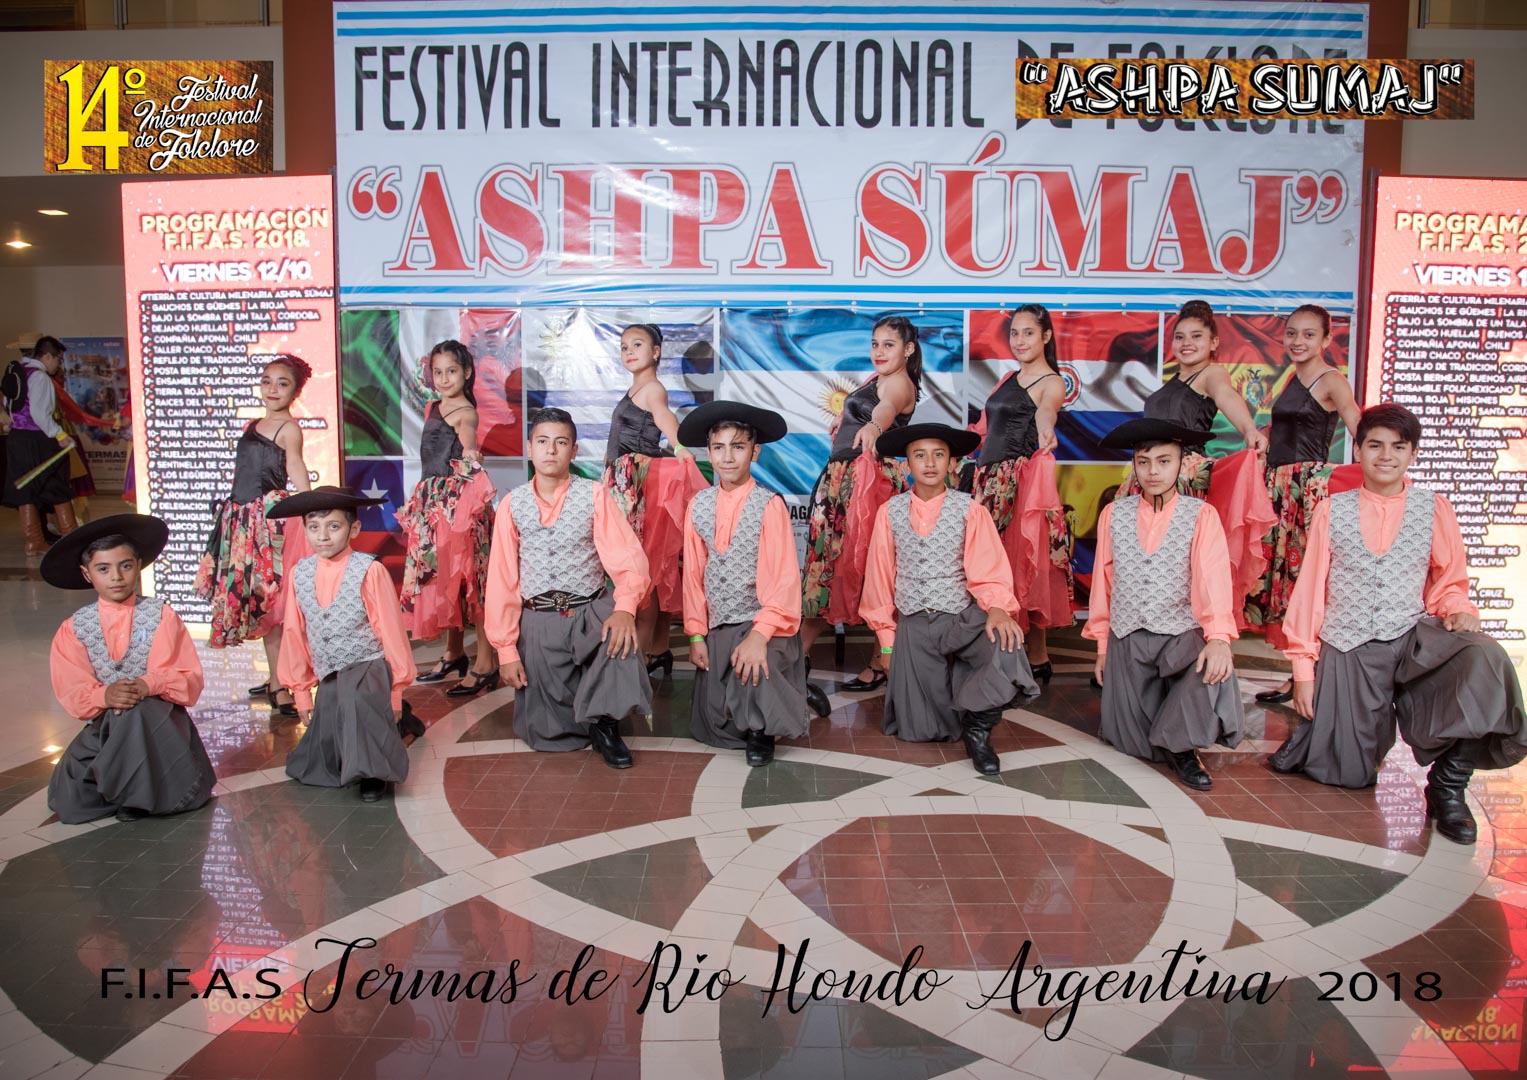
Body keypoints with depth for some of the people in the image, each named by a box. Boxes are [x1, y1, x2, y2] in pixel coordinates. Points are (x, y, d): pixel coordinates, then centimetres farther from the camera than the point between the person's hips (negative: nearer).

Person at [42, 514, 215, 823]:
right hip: (103, 726, 3)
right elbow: (72, 691, -2)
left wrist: (149, 685, -26)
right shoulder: (73, 629, 6)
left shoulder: (161, 616, 0)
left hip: (159, 720, -2)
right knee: (68, 804, -13)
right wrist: (105, 695, -24)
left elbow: (190, 678, -6)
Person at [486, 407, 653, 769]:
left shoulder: (594, 496, -4)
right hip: (538, 622, 2)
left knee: (622, 640, -35)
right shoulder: (513, 505, 2)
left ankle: (602, 720, -9)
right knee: (547, 734, 1)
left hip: (591, 612, -1)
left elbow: (628, 558, -12)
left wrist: (625, 607, -32)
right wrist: (506, 648, 0)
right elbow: (502, 579, 3)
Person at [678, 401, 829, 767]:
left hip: (762, 625, -5)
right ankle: (781, 696, 34)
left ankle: (761, 731, 0)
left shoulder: (769, 505, -12)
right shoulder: (699, 505, 2)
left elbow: (785, 576, -16)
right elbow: (694, 573, 6)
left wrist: (760, 634, -26)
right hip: (717, 628, 5)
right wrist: (696, 634, 2)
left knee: (752, 677, -35)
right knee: (712, 727, 7)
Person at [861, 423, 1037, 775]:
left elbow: (988, 570, -10)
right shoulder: (890, 512, 1)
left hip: (964, 617, -1)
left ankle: (977, 726, -10)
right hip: (913, 625, 2)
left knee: (1005, 645, -35)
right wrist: (886, 637, 7)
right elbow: (880, 576, 6)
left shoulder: (970, 511, -3)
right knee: (921, 730, 1)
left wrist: (997, 609, -31)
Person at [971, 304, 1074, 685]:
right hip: (991, 476, 7)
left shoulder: (1051, 382, -5)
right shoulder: (1009, 378, 17)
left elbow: (1047, 406, -30)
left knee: (1022, 563, -8)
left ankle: (1038, 658, 0)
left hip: (1022, 479, -7)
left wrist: (1045, 423, -51)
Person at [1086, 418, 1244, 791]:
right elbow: (1103, 580, 7)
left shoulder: (1201, 515, -3)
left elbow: (1212, 577, -16)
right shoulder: (1113, 514, 4)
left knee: (1216, 673, -34)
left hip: (1182, 635, -2)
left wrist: (1218, 637, -31)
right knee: (1132, 743, 2)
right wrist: (1102, 645, 9)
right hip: (1126, 640, 2)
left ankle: (1180, 743, -8)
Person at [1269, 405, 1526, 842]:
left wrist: (1457, 609, -13)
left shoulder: (1434, 509, 7)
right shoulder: (1331, 511, 6)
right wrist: (1303, 667, 1)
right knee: (1348, 775, -5)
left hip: (1413, 638, 1)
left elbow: (1450, 581, 12)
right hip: (1346, 649, 0)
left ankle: (1448, 783, -16)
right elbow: (1310, 589, 5)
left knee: (1485, 659, -34)